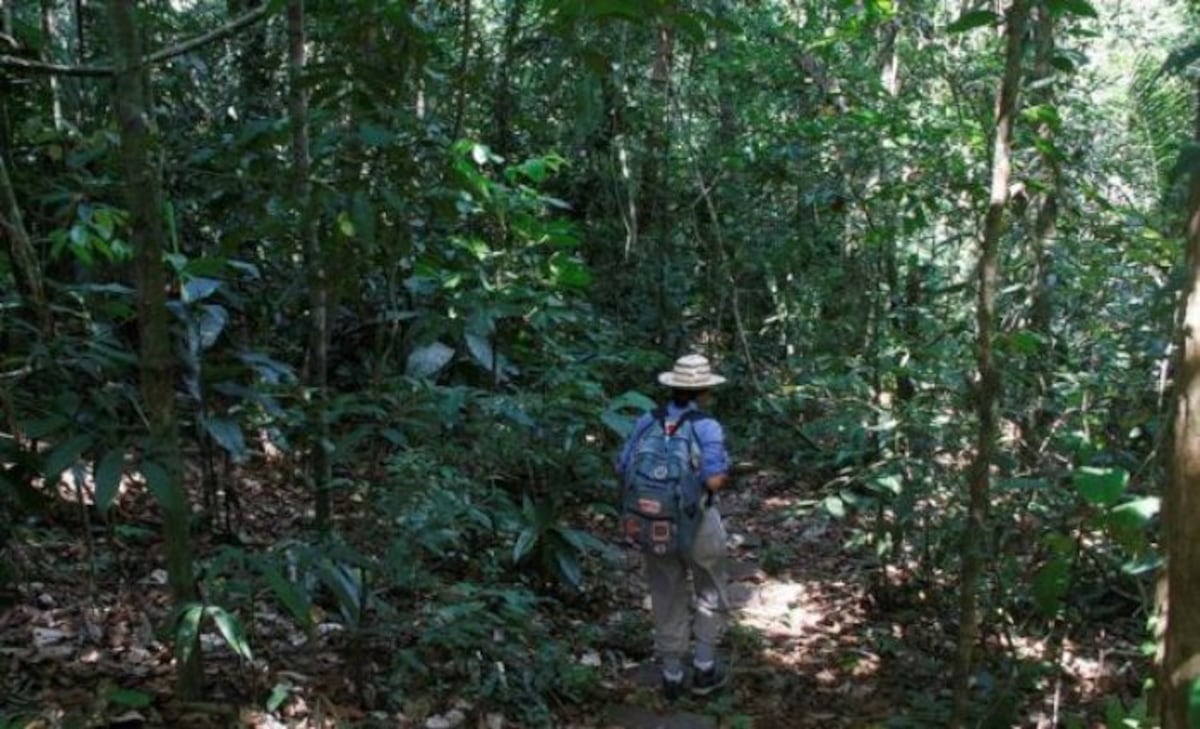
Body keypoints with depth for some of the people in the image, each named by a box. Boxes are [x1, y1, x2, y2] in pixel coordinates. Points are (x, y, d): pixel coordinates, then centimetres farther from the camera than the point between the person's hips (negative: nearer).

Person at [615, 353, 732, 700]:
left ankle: (671, 676, 23)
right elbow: (715, 480, -25)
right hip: (697, 523, -3)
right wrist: (725, 476, -3)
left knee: (668, 600, 16)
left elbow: (623, 470, -5)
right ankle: (704, 669, 21)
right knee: (710, 596, 18)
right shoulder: (707, 427, -16)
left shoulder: (646, 423, -4)